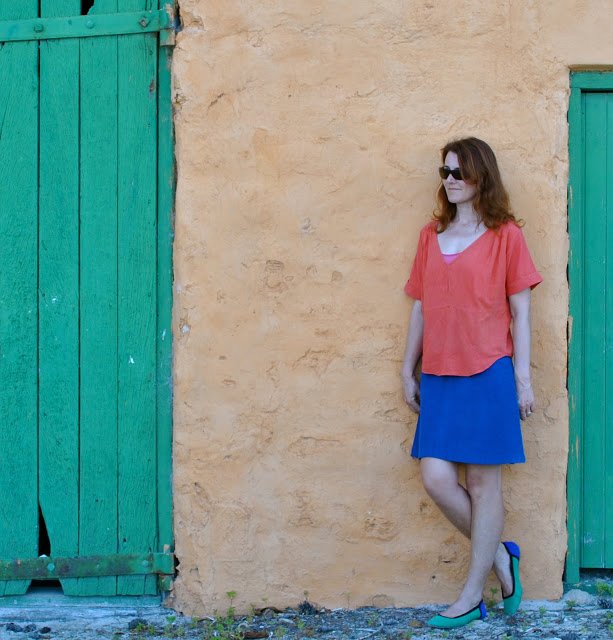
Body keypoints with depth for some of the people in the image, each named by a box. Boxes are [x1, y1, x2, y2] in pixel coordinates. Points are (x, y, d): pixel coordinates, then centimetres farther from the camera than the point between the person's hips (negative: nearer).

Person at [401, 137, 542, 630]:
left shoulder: (505, 235, -1)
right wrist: (409, 371, 12)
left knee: (484, 482, 2)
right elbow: (421, 308, 14)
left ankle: (472, 596, 13)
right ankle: (500, 557, 21)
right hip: (439, 376, 5)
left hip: (488, 374, -4)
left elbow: (520, 311, -1)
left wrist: (523, 377, -5)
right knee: (436, 478, -3)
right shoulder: (431, 237, 12)